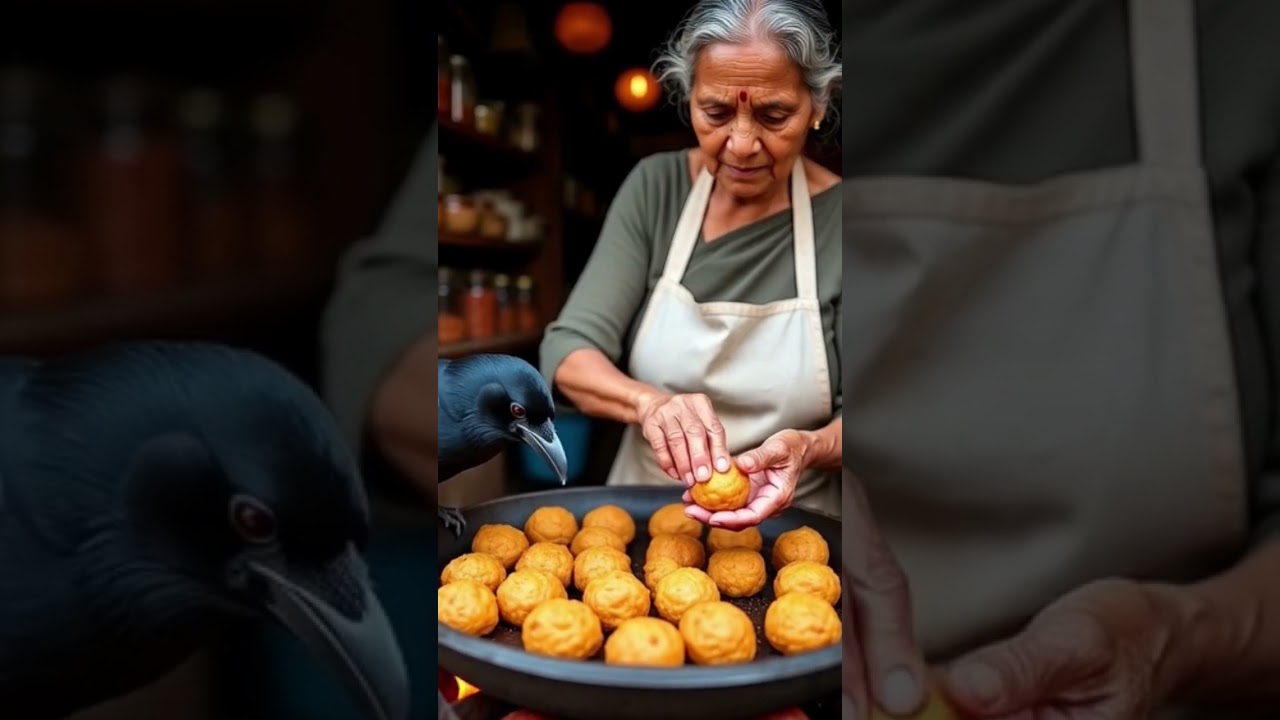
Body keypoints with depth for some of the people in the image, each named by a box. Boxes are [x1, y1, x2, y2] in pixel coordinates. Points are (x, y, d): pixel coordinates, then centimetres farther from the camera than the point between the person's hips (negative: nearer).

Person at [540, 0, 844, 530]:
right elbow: (568, 351, -8)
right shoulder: (653, 188, -3)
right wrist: (649, 402, -28)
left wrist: (809, 448, -29)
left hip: (790, 531, -1)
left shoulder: (836, 217, -7)